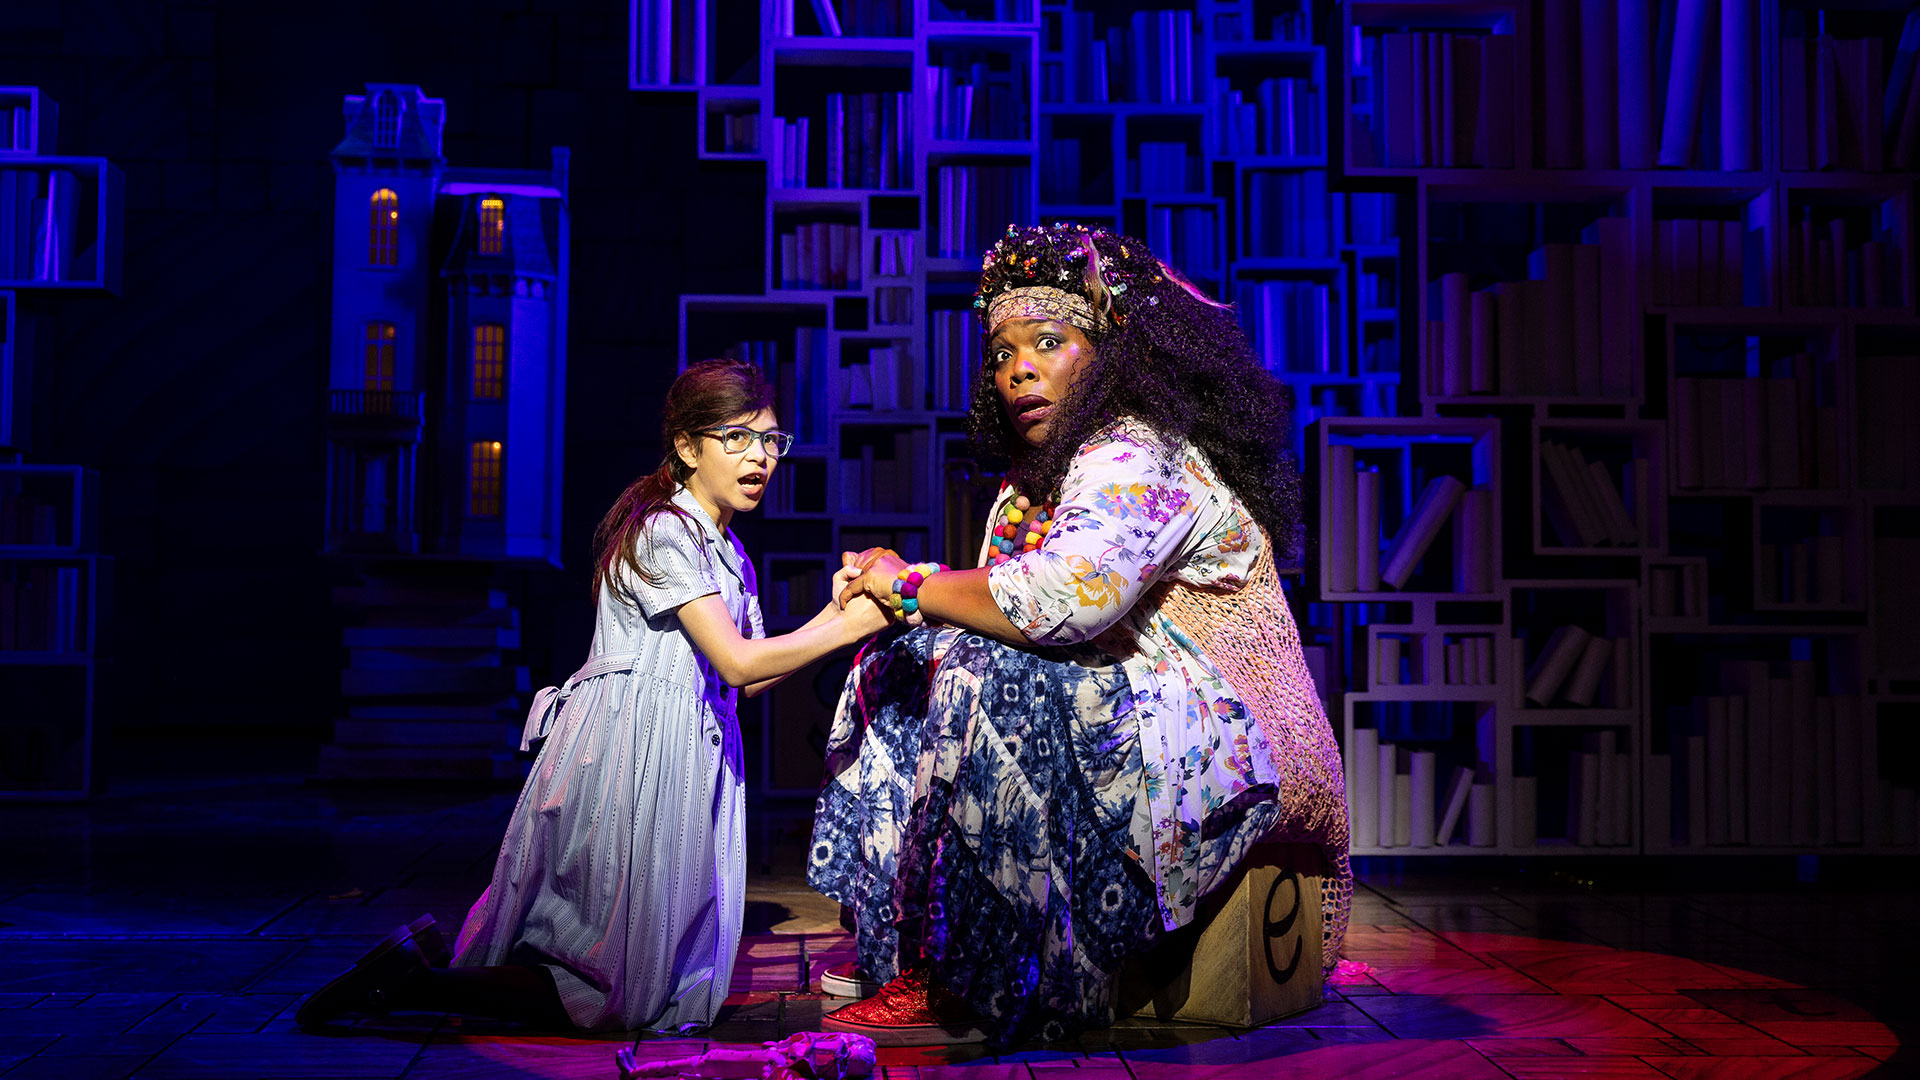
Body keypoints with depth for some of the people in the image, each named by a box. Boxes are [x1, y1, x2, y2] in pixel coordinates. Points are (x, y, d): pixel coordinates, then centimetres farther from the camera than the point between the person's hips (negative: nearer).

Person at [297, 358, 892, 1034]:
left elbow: (748, 680, 13)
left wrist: (833, 612, 3)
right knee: (622, 1000, -7)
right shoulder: (663, 531, -13)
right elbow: (737, 662, -20)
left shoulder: (725, 550, 18)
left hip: (682, 761, 10)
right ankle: (408, 980, -1)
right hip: (628, 760, -10)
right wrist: (851, 626, -16)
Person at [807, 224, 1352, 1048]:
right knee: (912, 656, 8)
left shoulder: (1136, 458, -17)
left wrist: (914, 586, -19)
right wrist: (921, 592, -8)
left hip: (1225, 740, -11)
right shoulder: (1041, 478, 16)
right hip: (1137, 707, 11)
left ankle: (961, 990, -22)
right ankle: (897, 946, 5)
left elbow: (1064, 599, -33)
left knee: (990, 682, -29)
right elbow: (1011, 613, 13)